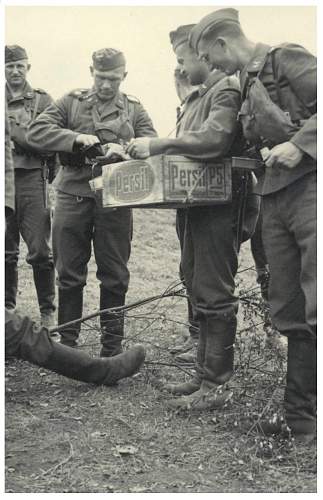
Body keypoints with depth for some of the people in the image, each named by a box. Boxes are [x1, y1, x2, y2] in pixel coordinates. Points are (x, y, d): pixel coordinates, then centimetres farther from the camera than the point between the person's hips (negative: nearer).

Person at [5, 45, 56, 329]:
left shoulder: (42, 100, 8)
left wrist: (15, 132, -10)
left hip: (31, 180, -2)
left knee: (40, 250, -4)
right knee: (6, 251, 7)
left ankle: (48, 312, 7)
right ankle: (8, 307, 20)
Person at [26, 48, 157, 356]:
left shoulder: (134, 110, 12)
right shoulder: (71, 102, 8)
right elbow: (36, 132, -2)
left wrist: (124, 149, -20)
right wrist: (76, 138, -17)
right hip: (72, 197, 0)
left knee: (114, 277, 6)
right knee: (69, 275, 6)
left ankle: (112, 347, 18)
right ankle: (67, 343, 19)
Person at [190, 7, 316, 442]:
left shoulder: (287, 58, -3)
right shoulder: (248, 84, 21)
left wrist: (298, 144, -19)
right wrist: (267, 151, 13)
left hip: (309, 189, -8)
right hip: (276, 198, 9)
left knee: (312, 311, -15)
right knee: (291, 315, 9)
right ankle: (301, 418, 17)